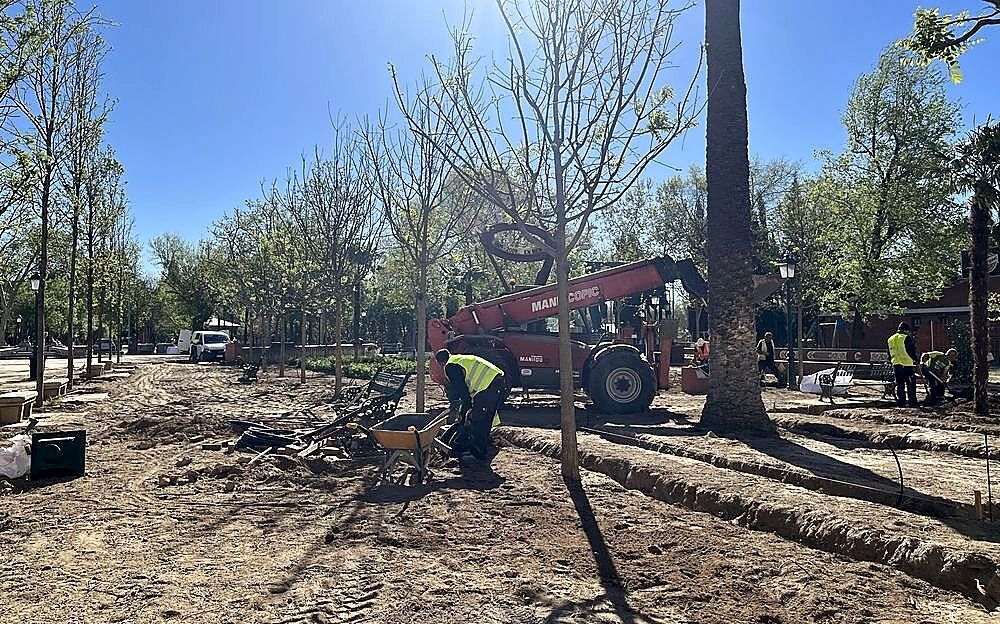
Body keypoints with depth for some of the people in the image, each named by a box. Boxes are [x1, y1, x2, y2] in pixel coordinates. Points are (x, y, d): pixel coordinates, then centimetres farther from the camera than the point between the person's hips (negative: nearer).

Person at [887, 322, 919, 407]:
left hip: (896, 365, 5)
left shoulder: (890, 339, 11)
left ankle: (900, 402, 8)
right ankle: (912, 402, 2)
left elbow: (889, 354, 17)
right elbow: (912, 351, -9)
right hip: (907, 365, -5)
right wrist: (915, 359, 4)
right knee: (910, 384, 2)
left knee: (899, 385, 9)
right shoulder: (906, 338, -9)